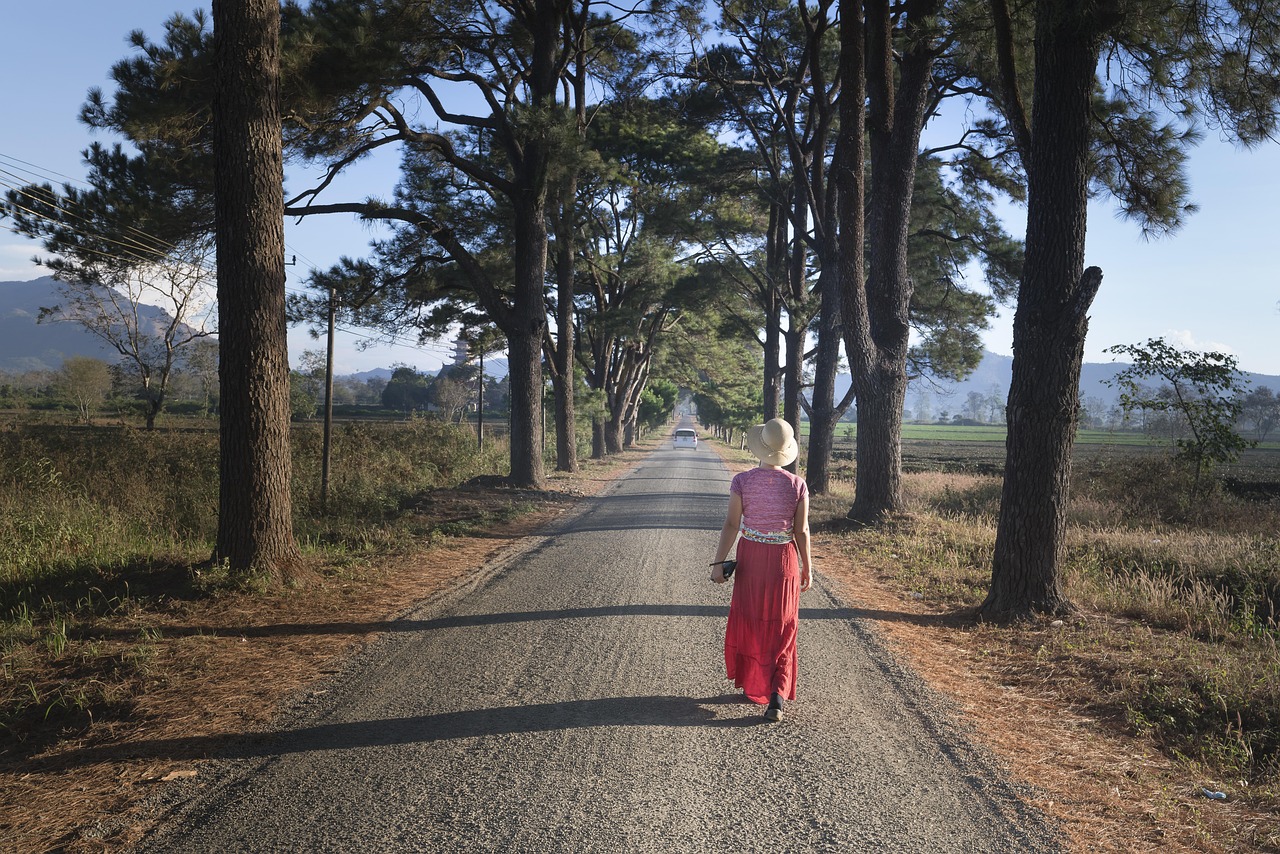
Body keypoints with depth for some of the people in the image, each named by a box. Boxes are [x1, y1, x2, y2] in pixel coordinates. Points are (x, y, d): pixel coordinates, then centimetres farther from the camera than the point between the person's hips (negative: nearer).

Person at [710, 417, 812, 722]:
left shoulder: (742, 481, -10)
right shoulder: (797, 485, -8)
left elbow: (731, 525, -10)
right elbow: (801, 531, -5)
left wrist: (718, 563, -5)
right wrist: (807, 568, 6)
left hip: (751, 558, 0)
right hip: (784, 559, 0)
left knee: (749, 620, 18)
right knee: (780, 628, 9)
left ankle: (751, 684, 31)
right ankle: (777, 692, -5)